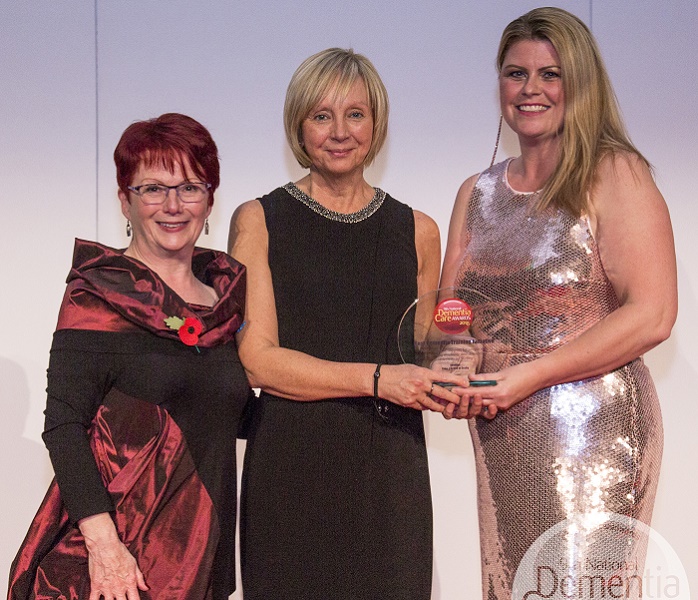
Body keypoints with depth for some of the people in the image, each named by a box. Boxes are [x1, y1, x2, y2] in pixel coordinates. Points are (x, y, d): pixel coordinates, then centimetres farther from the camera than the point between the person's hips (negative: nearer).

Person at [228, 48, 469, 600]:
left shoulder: (416, 231, 13)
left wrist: (444, 385, 0)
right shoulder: (259, 221, 4)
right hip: (292, 467, -2)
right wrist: (376, 378, -16)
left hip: (390, 470, 3)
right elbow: (257, 359, -6)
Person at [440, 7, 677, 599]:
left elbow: (651, 315, -14)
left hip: (594, 431, -5)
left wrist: (527, 376, -17)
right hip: (500, 436, 6)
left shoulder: (615, 173, -5)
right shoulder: (477, 192, 14)